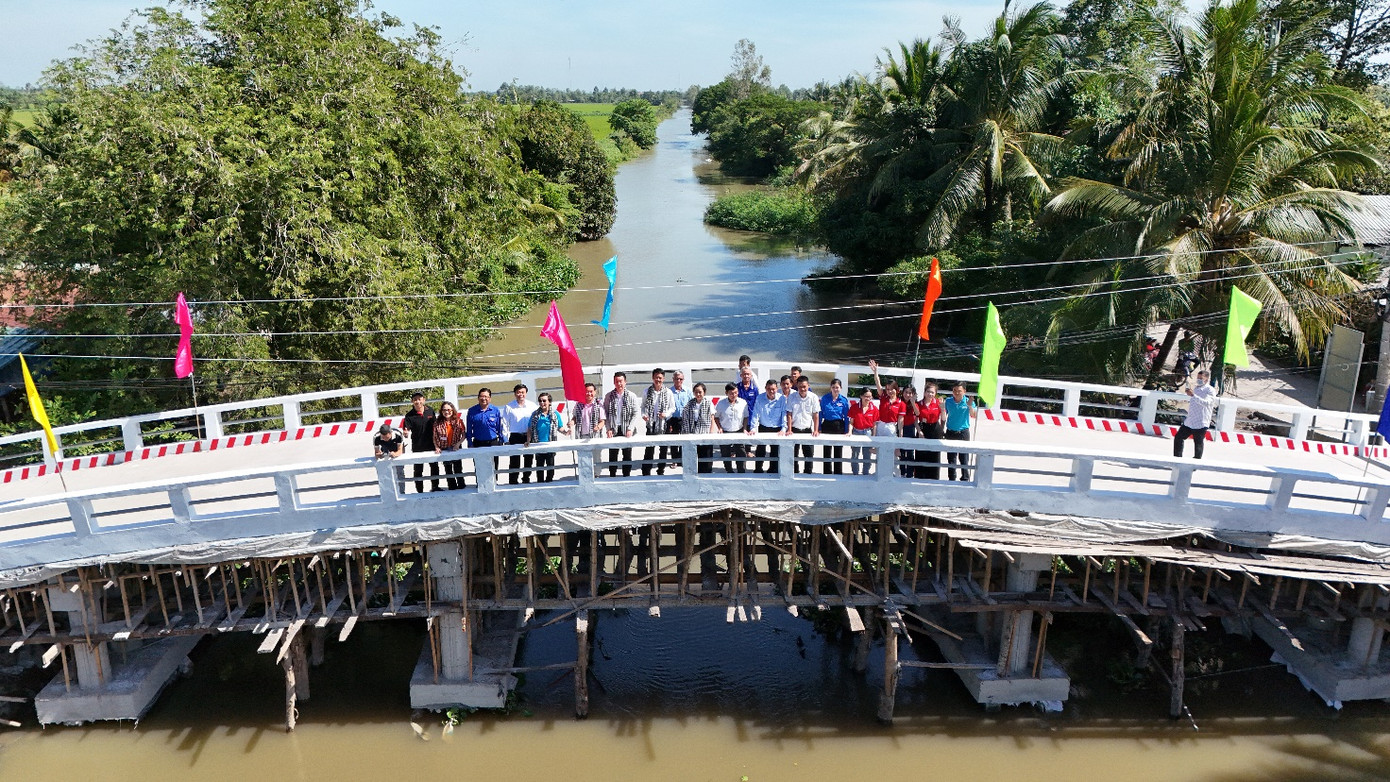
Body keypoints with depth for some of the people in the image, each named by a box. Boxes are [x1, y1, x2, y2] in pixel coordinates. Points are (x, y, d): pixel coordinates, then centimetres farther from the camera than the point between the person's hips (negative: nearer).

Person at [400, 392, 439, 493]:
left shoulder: (430, 411, -4)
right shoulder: (409, 415, -14)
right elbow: (406, 430, -19)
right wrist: (406, 433, -43)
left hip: (431, 444, 3)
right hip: (417, 447, -3)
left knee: (434, 466, 16)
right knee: (418, 469, 6)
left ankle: (435, 487, 33)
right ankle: (419, 490, 16)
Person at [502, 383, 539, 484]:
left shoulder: (532, 406, 4)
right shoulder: (508, 407, 1)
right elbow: (505, 424, 2)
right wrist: (506, 440, -3)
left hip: (529, 436, 2)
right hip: (515, 437, -2)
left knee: (528, 460, 11)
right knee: (514, 462, -2)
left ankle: (526, 479, 25)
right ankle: (513, 481, 5)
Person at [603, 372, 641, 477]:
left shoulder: (631, 396, 0)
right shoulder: (608, 396, 4)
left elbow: (635, 414, -1)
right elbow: (605, 414, 4)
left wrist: (630, 429, -9)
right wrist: (608, 429, -5)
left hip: (627, 431, -1)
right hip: (613, 430, 1)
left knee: (627, 455, 5)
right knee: (612, 455, 4)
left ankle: (626, 476, 14)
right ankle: (612, 476, 13)